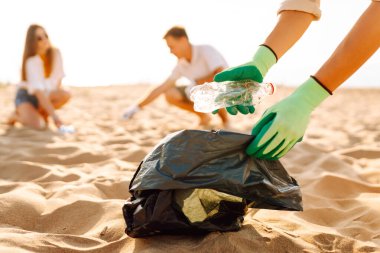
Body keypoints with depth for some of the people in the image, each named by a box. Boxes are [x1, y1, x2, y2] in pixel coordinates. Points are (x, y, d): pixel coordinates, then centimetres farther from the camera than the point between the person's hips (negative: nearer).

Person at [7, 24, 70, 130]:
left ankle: (40, 112, -1)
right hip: (27, 95, -5)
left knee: (65, 95, -25)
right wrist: (54, 115, -44)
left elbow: (58, 78, 0)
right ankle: (17, 115, 3)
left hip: (46, 93, 5)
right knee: (38, 124, -30)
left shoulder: (56, 53, -12)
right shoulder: (32, 61, -29)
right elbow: (39, 92, -37)